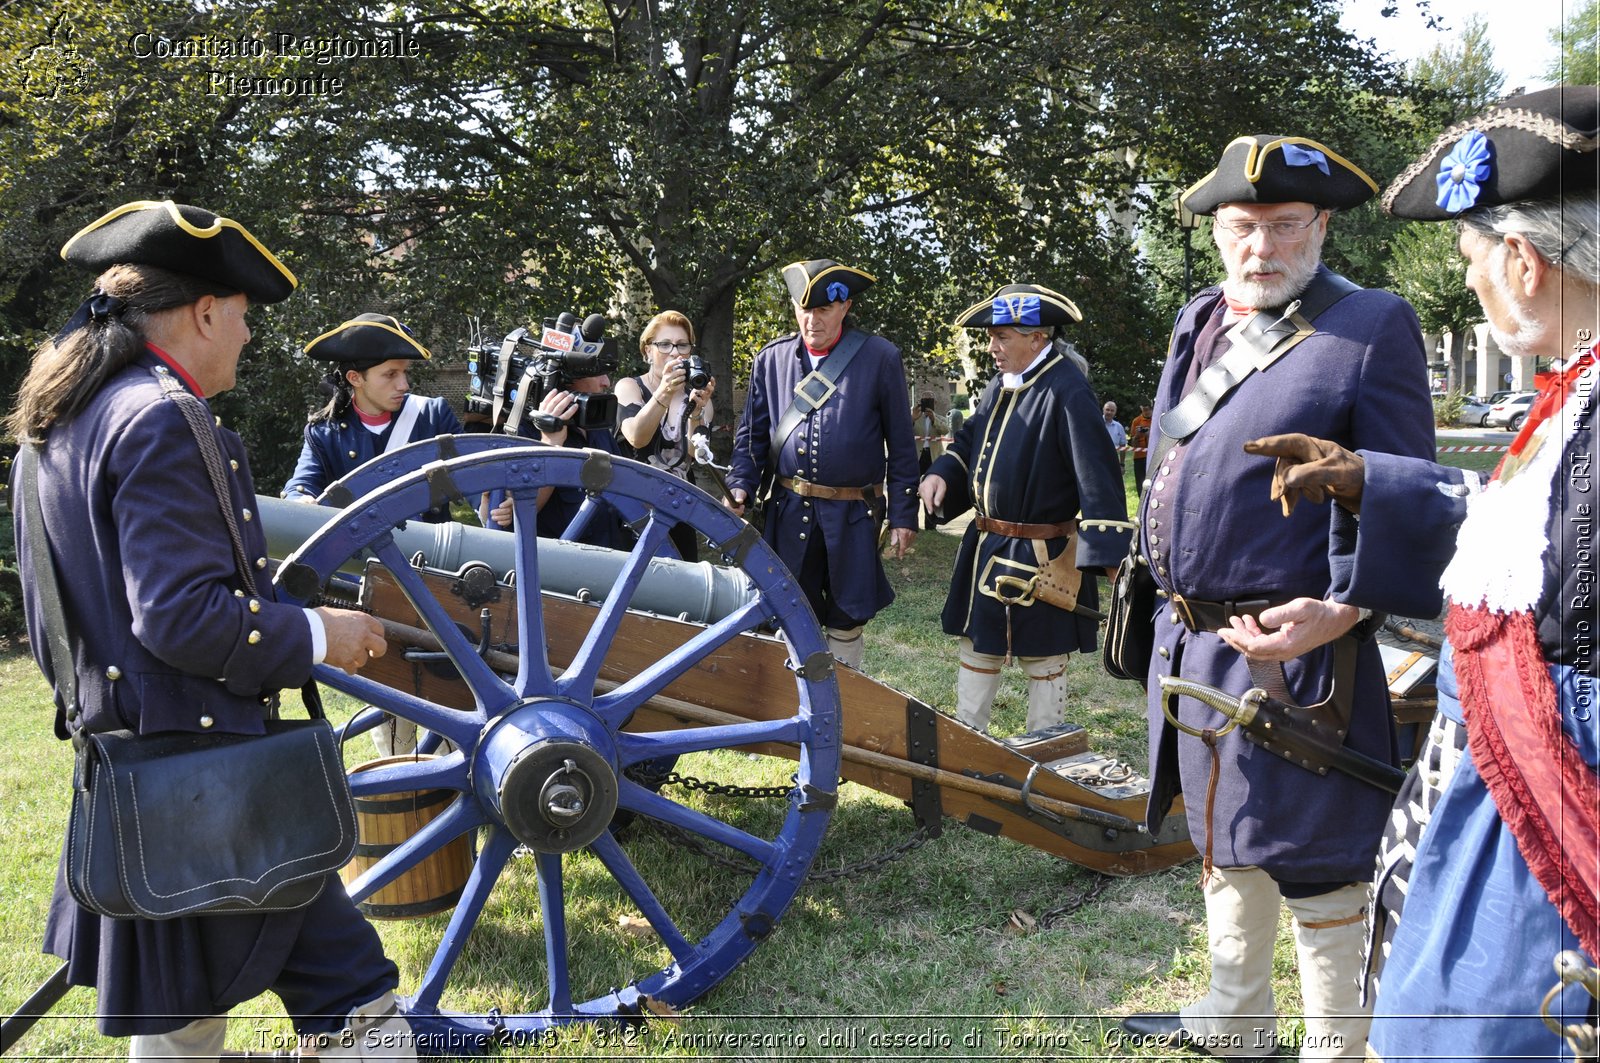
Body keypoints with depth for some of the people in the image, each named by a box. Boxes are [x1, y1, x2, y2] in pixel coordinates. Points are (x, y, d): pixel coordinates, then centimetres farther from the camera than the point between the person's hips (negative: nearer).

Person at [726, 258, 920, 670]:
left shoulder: (880, 358, -3)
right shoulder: (771, 359, 5)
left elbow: (900, 444, 0)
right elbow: (752, 434, 11)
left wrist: (903, 514, -2)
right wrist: (740, 487, -4)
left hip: (853, 515, -2)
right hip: (789, 511, 2)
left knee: (845, 623, 7)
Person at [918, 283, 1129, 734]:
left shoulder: (1066, 391, -19)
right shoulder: (1001, 386, 7)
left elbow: (1097, 473, -22)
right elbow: (970, 439, 21)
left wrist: (1109, 553, -26)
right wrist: (941, 473, 0)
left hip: (1040, 556, -8)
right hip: (987, 547, 8)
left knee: (1044, 659, 8)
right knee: (978, 647, 18)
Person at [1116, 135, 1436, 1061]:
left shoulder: (1374, 327, -11)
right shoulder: (1200, 322, 10)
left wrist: (1342, 612, -24)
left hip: (1292, 651, -7)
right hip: (1191, 642, 8)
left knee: (1313, 866, 4)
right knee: (1226, 844, 22)